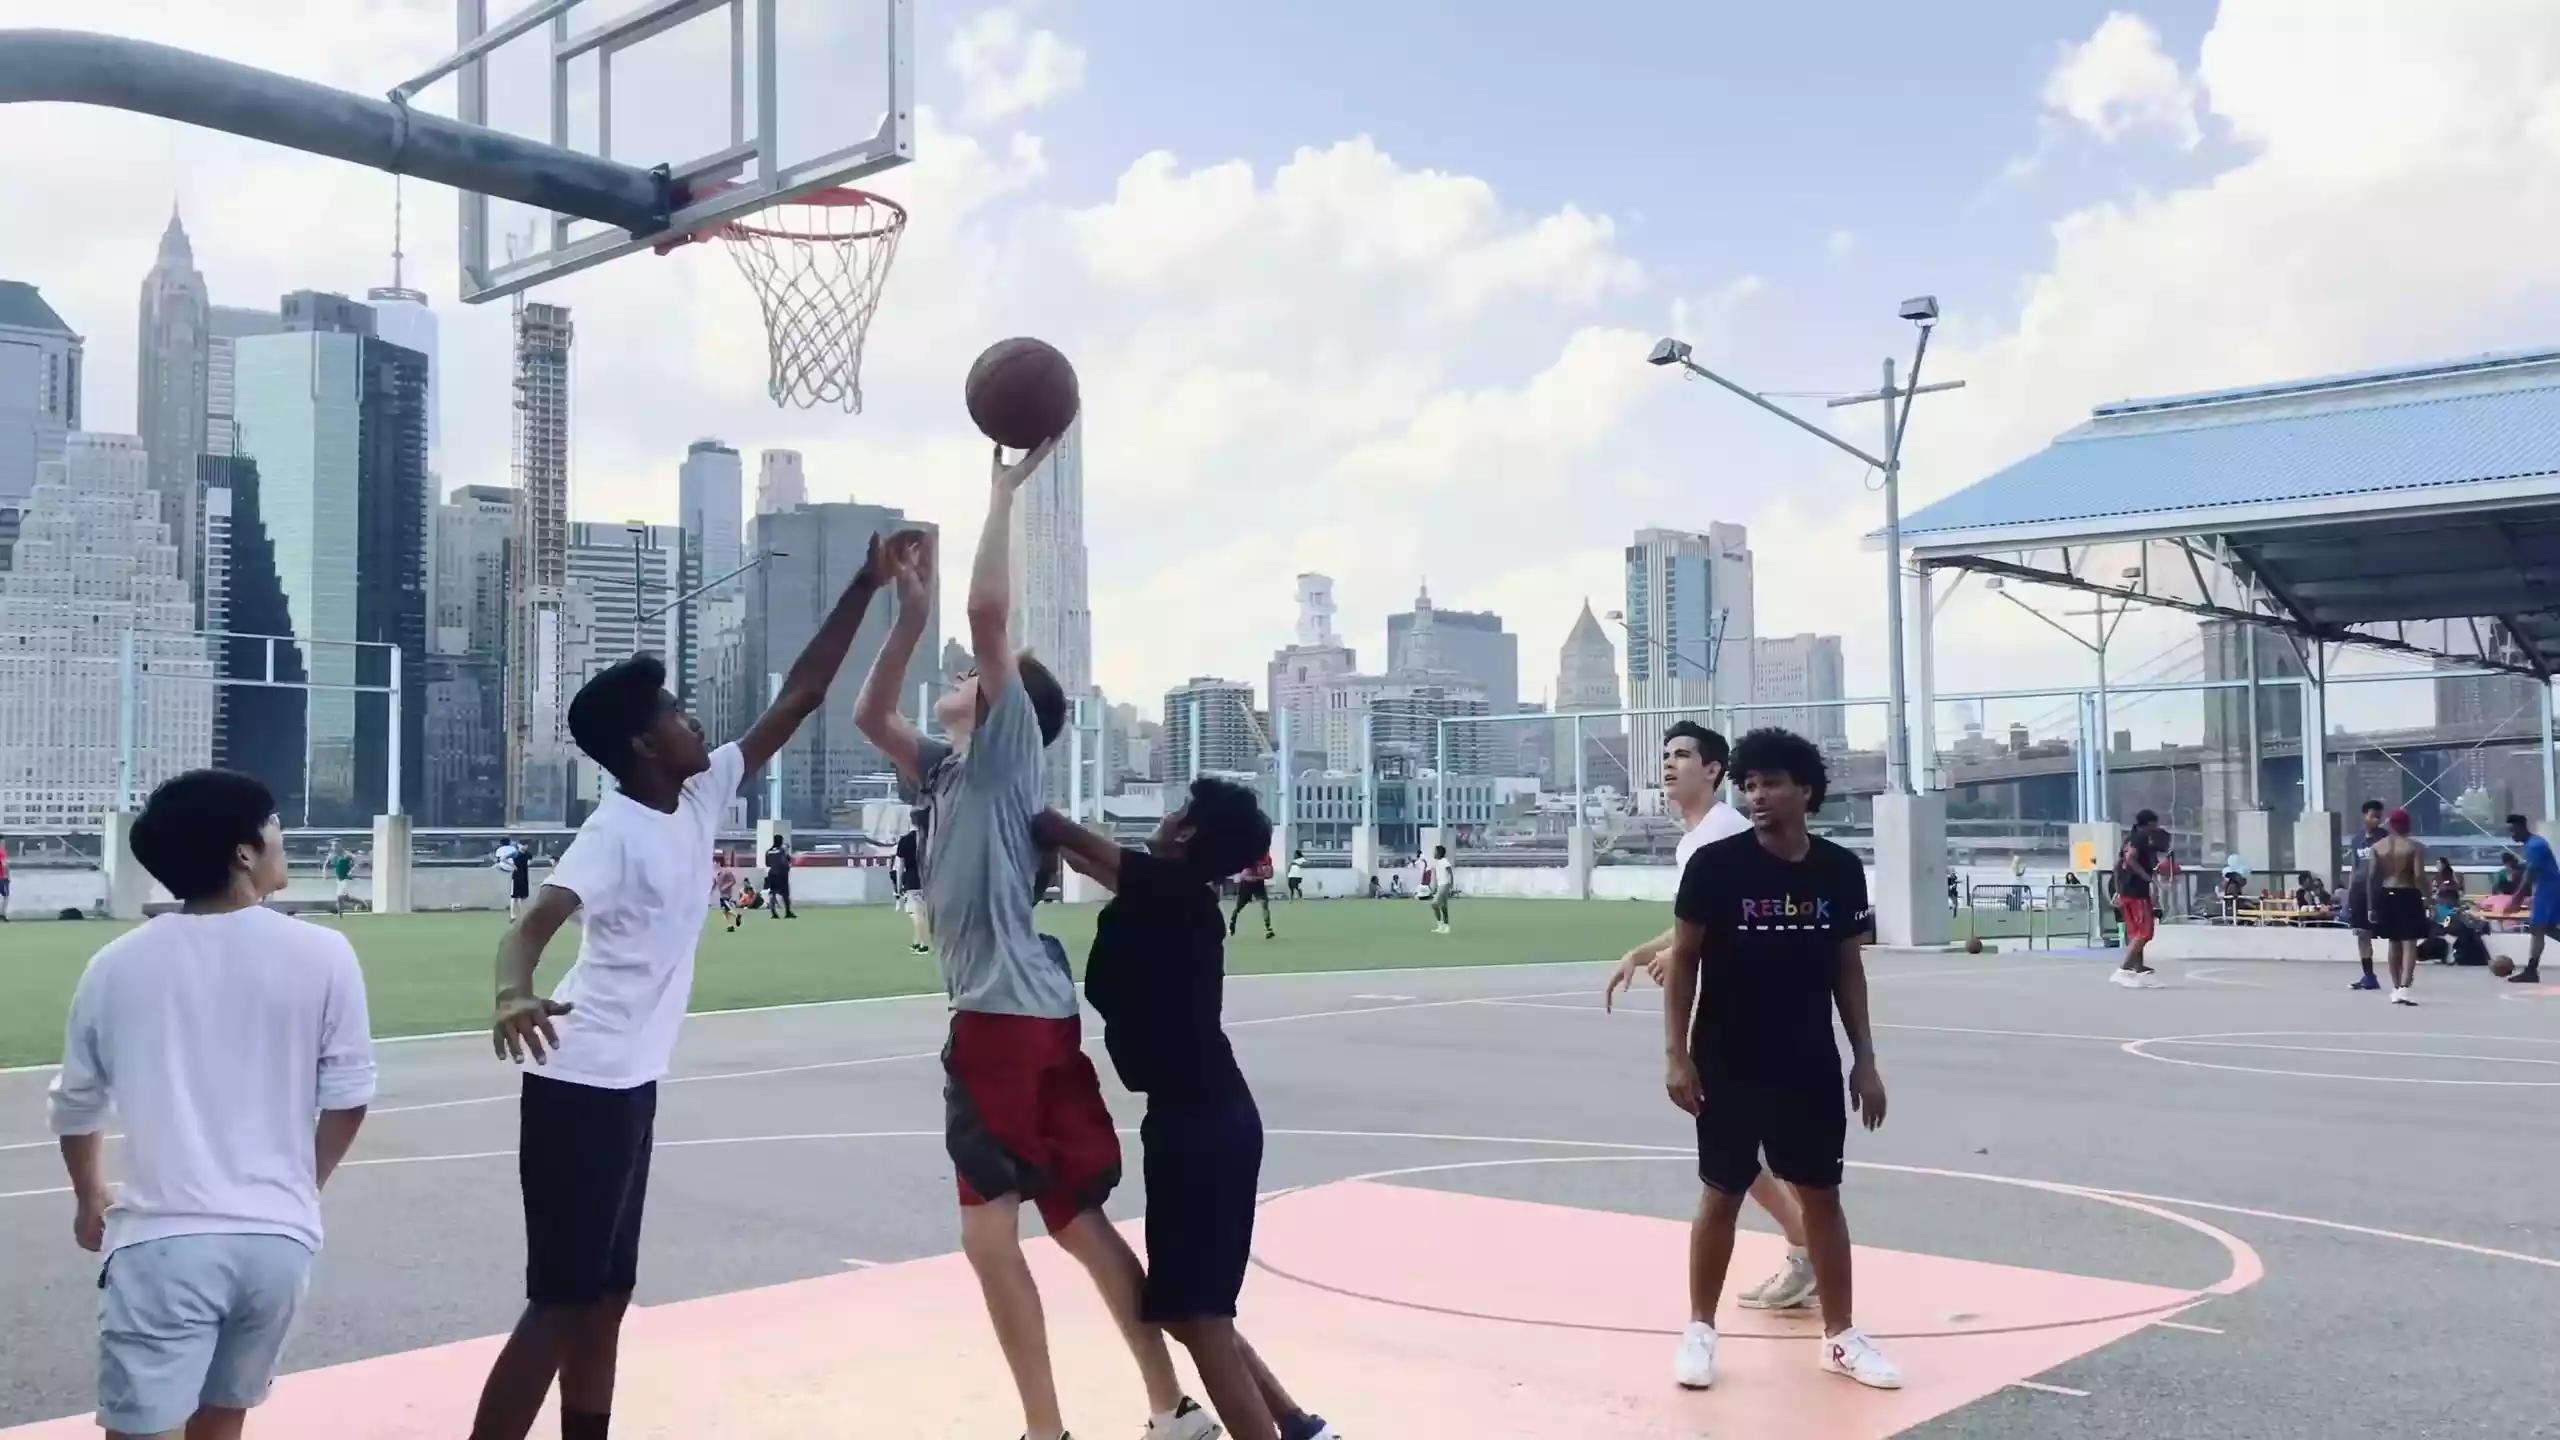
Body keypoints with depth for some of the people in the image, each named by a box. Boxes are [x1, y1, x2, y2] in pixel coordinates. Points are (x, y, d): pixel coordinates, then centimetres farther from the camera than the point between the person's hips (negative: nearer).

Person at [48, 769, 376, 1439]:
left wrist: (89, 1198, 34)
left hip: (165, 1240, -1)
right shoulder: (322, 953, -4)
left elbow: (76, 1107, 14)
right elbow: (347, 1099, 0)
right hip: (278, 1237, 1)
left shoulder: (116, 965, 2)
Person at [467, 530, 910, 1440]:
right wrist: (513, 996, -54)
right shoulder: (616, 831, -17)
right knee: (561, 1305, -7)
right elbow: (532, 922, -31)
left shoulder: (700, 802, 5)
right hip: (581, 1089, -9)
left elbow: (796, 700, 9)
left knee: (605, 1300, 15)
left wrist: (865, 588, 9)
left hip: (630, 1085, 9)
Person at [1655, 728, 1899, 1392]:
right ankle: (1700, 1330, 20)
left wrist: (1864, 1060, 4)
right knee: (1722, 1196, 6)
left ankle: (1841, 1336, 21)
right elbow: (1683, 960, -6)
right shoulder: (1715, 864, -11)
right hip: (1729, 1066, -2)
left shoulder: (1840, 870, -2)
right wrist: (1676, 1054, -10)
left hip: (1812, 1066, 3)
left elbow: (1848, 969, 7)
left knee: (1822, 1196, 10)